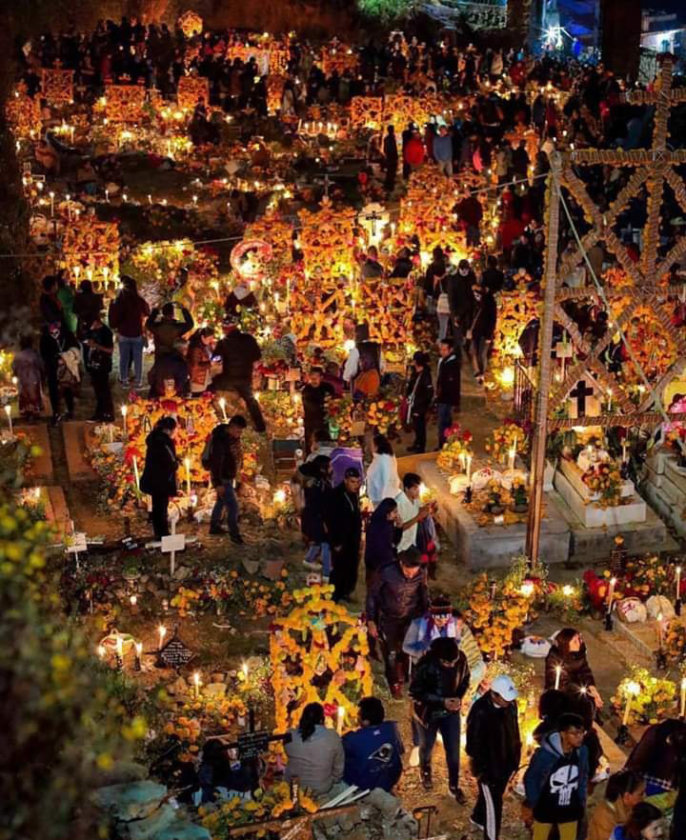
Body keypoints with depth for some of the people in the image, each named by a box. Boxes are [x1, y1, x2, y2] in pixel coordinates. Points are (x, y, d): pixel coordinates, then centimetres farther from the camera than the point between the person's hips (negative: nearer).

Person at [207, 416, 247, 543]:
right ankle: (234, 534, 4)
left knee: (221, 501, 23)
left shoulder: (234, 436, -2)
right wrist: (218, 484, -28)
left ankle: (214, 526, 40)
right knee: (233, 506, -8)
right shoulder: (220, 440, -29)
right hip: (222, 479, -9)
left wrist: (238, 470, 19)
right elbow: (215, 463, -29)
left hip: (230, 476, 9)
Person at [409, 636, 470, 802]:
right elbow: (415, 692, -22)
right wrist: (442, 701, -28)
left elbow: (464, 680, -2)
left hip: (451, 712, 2)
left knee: (453, 750, 11)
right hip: (428, 712, -2)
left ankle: (454, 785, 36)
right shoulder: (425, 666, -33)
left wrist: (459, 698, -19)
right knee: (427, 746, 23)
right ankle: (425, 771, 55)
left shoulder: (461, 659, -22)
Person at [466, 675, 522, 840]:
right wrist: (479, 770, -15)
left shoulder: (510, 705, -11)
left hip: (506, 762, 7)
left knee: (495, 795, 28)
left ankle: (478, 818, 55)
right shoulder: (480, 712, -31)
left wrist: (516, 757, 12)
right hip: (488, 766, -7)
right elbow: (474, 743, -21)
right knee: (494, 805, 3)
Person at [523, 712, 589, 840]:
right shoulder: (545, 754, -28)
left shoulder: (582, 752, -15)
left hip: (570, 809, 4)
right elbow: (530, 779, -12)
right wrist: (533, 803, -8)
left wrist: (581, 800, 5)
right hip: (545, 808, -3)